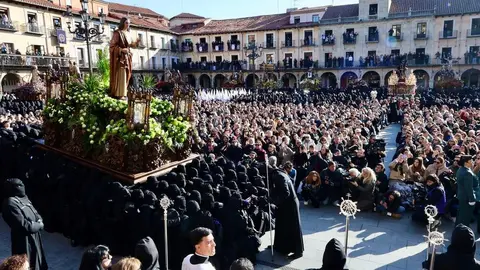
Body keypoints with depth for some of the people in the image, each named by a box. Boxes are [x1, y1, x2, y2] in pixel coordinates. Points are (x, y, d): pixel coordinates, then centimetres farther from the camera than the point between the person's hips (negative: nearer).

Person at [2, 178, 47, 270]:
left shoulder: (23, 198, 6)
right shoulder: (10, 203, -22)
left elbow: (35, 213, 13)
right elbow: (25, 226, -26)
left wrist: (39, 221, -9)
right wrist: (39, 225, -11)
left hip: (35, 238, 8)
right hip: (25, 242, -8)